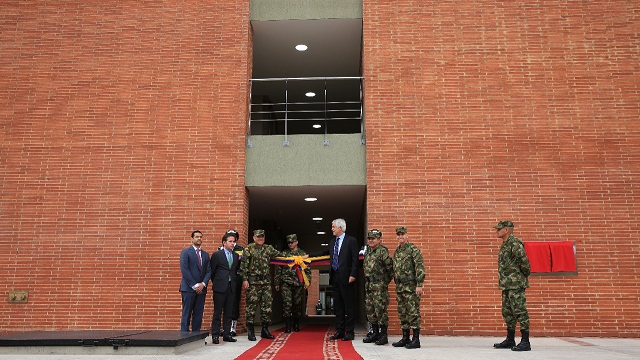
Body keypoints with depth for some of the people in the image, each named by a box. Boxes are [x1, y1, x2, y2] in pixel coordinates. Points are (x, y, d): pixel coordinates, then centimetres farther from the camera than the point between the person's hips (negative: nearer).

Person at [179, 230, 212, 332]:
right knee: (186, 314, -3)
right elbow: (184, 270, -9)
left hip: (201, 289, 5)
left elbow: (209, 271, 10)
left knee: (198, 314, 4)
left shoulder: (205, 254, 15)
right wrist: (194, 285, -13)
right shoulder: (185, 252, 0)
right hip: (188, 288, -5)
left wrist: (203, 284, -7)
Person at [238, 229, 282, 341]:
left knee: (267, 305, 6)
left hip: (266, 281, 5)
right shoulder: (249, 249, -1)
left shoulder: (269, 249, 13)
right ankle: (250, 331, 7)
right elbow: (243, 265, -4)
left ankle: (265, 330, 16)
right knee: (252, 305, -2)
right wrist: (244, 279, -11)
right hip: (253, 282, -5)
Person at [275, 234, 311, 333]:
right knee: (287, 304, -9)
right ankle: (288, 326, -4)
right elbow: (278, 269, 10)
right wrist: (277, 283, 6)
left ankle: (296, 325, 20)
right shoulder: (283, 254, 10)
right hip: (286, 283, 0)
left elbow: (308, 269, 6)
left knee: (298, 304, 5)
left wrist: (307, 281, -4)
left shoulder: (303, 254, 9)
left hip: (299, 283, 0)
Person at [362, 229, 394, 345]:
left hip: (379, 286, -8)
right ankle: (374, 332, 22)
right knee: (370, 310, 12)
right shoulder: (367, 251, 14)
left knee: (380, 310, -6)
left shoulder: (383, 251, -11)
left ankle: (383, 335, 1)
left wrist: (386, 281, -3)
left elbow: (390, 267, -12)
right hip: (368, 285, 8)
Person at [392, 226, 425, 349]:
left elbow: (420, 268, -14)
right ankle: (405, 338, 19)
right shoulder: (397, 251, 16)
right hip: (400, 287, 8)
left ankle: (416, 340, 0)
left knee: (413, 313, -5)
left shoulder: (413, 249, -8)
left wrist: (419, 285, -20)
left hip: (411, 287, -8)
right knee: (402, 313, 11)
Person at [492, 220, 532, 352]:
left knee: (520, 312, -7)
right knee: (507, 312, 14)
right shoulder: (505, 244, 17)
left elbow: (524, 261, -21)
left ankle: (525, 342, -2)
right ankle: (510, 340, 23)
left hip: (516, 284, -10)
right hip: (506, 285, 10)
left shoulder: (515, 243, -14)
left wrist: (525, 275, -8)